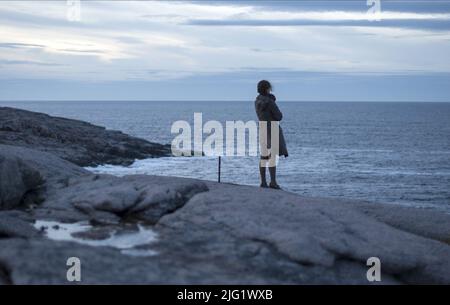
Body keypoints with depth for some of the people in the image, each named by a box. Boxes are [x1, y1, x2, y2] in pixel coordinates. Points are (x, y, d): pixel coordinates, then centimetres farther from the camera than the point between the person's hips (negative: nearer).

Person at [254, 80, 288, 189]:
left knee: (264, 156, 10)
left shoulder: (257, 101, 7)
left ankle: (263, 181, 10)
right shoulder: (270, 102, -16)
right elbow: (279, 116, -13)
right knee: (273, 156, -8)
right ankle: (273, 182, -11)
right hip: (272, 129, -8)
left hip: (262, 129, 8)